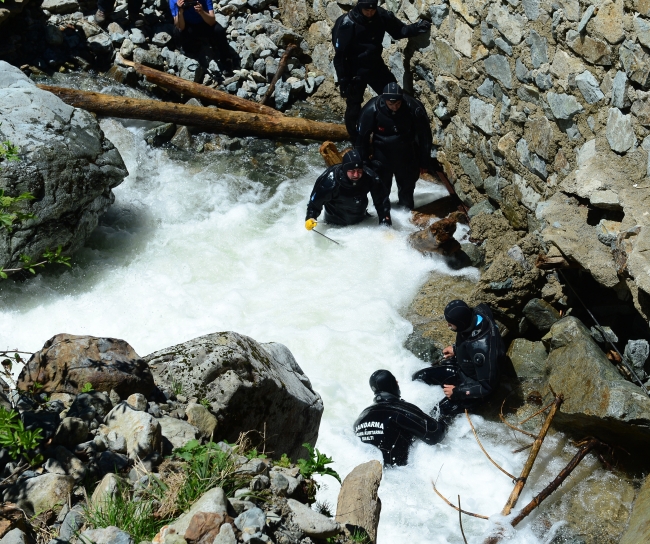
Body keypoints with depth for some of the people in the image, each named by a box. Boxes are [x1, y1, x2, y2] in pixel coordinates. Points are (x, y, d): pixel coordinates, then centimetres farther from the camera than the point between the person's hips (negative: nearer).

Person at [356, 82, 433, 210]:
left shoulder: (414, 108, -23)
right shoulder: (371, 109, -24)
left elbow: (425, 136, -9)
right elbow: (362, 137, -10)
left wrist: (424, 162, -2)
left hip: (406, 154, 1)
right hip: (382, 154, -1)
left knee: (407, 185, 14)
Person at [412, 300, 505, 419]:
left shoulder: (482, 347, -40)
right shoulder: (475, 315, -19)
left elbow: (487, 387, -30)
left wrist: (457, 391, -22)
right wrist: (456, 349, 1)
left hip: (475, 384, -8)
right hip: (461, 368, 8)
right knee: (418, 377, 3)